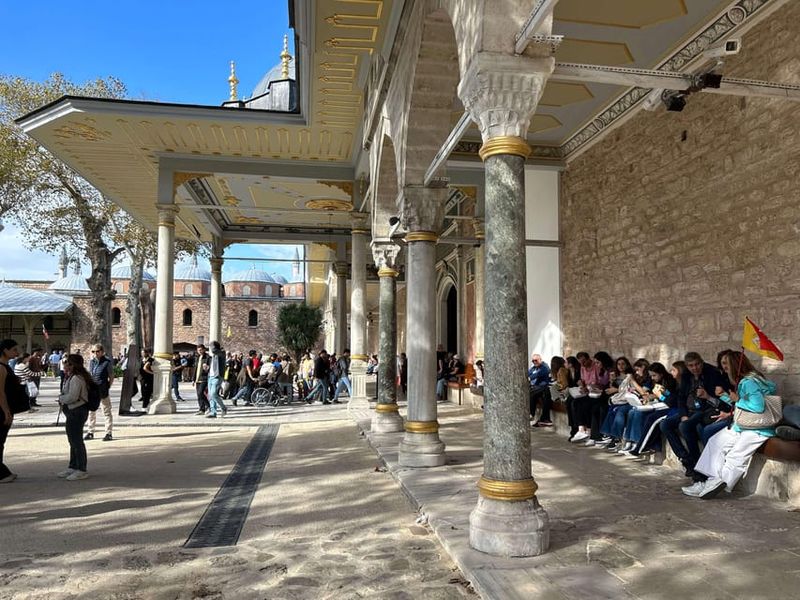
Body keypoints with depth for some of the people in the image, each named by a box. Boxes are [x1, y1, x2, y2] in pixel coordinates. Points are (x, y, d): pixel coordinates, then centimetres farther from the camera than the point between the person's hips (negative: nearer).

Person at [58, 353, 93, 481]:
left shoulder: (76, 378, -20)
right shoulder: (70, 377, 14)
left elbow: (72, 397, -25)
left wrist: (61, 399, -8)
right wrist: (62, 399, 0)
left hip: (77, 411, -11)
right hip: (73, 411, 11)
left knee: (76, 440, -4)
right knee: (73, 440, 18)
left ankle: (82, 470, 4)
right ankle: (73, 467, 31)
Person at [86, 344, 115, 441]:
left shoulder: (107, 362, -7)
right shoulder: (91, 362, 9)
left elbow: (111, 377, -2)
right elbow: (89, 375, 18)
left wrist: (107, 387, -9)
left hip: (103, 392, -6)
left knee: (106, 412, 2)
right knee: (91, 412, 14)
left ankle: (109, 433, 7)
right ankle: (90, 432, 27)